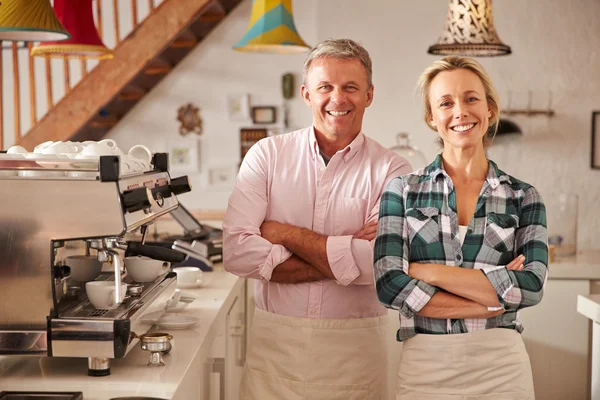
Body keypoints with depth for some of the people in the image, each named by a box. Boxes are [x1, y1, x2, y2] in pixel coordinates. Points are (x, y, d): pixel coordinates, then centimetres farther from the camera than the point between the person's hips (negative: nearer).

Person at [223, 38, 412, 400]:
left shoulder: (391, 171, -4)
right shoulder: (267, 155, 0)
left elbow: (379, 262, -18)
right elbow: (236, 251, -12)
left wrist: (284, 233, -12)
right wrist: (342, 260, -15)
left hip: (356, 346, 0)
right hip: (274, 342, 1)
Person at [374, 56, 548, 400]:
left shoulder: (523, 197, 3)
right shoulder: (403, 190, 0)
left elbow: (532, 286, -10)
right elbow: (389, 285, -11)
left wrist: (427, 271, -14)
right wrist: (495, 299, -13)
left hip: (502, 369, 1)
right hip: (424, 368, -1)